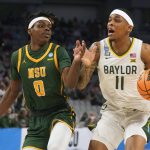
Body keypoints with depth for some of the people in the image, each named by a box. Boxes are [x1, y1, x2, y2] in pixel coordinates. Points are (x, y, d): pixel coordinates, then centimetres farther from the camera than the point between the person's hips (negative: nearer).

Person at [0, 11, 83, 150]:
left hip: (60, 113, -4)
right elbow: (13, 90, 16)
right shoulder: (18, 56, 5)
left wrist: (76, 61, -34)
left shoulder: (58, 52, -4)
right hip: (36, 119, 4)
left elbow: (69, 83, -16)